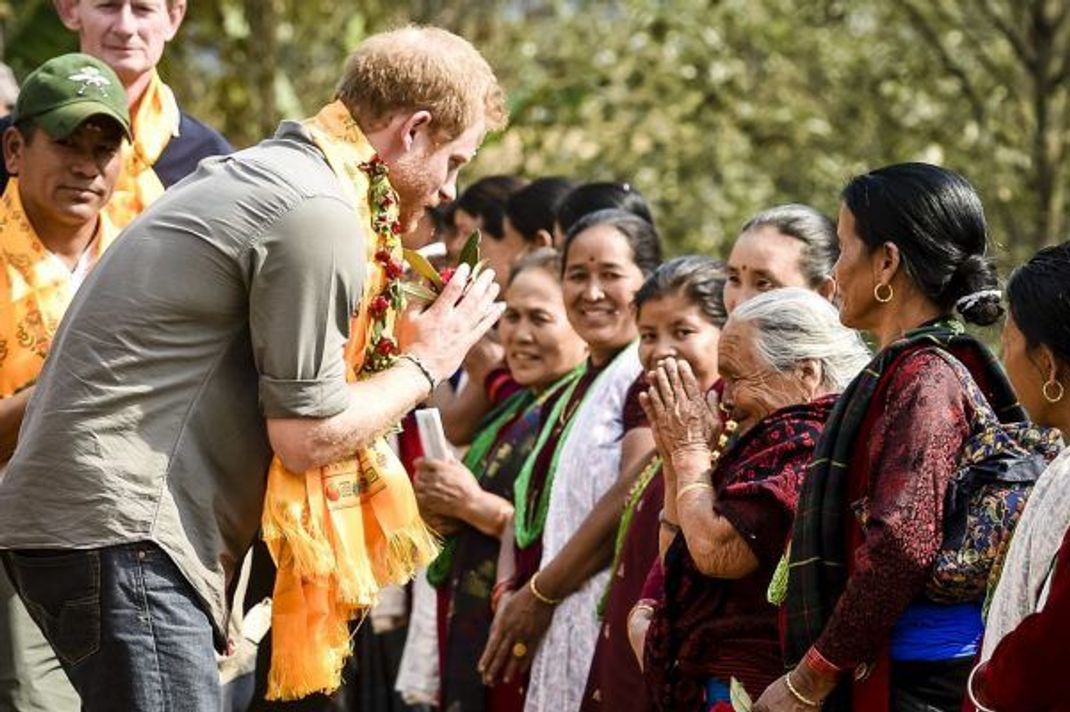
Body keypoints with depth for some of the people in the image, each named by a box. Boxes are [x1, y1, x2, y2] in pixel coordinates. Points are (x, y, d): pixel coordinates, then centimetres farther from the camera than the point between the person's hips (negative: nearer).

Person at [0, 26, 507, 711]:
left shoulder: (265, 170, 18)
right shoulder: (321, 214, -13)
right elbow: (307, 436, -12)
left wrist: (388, 342, 16)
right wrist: (424, 364, 2)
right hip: (120, 526, -11)